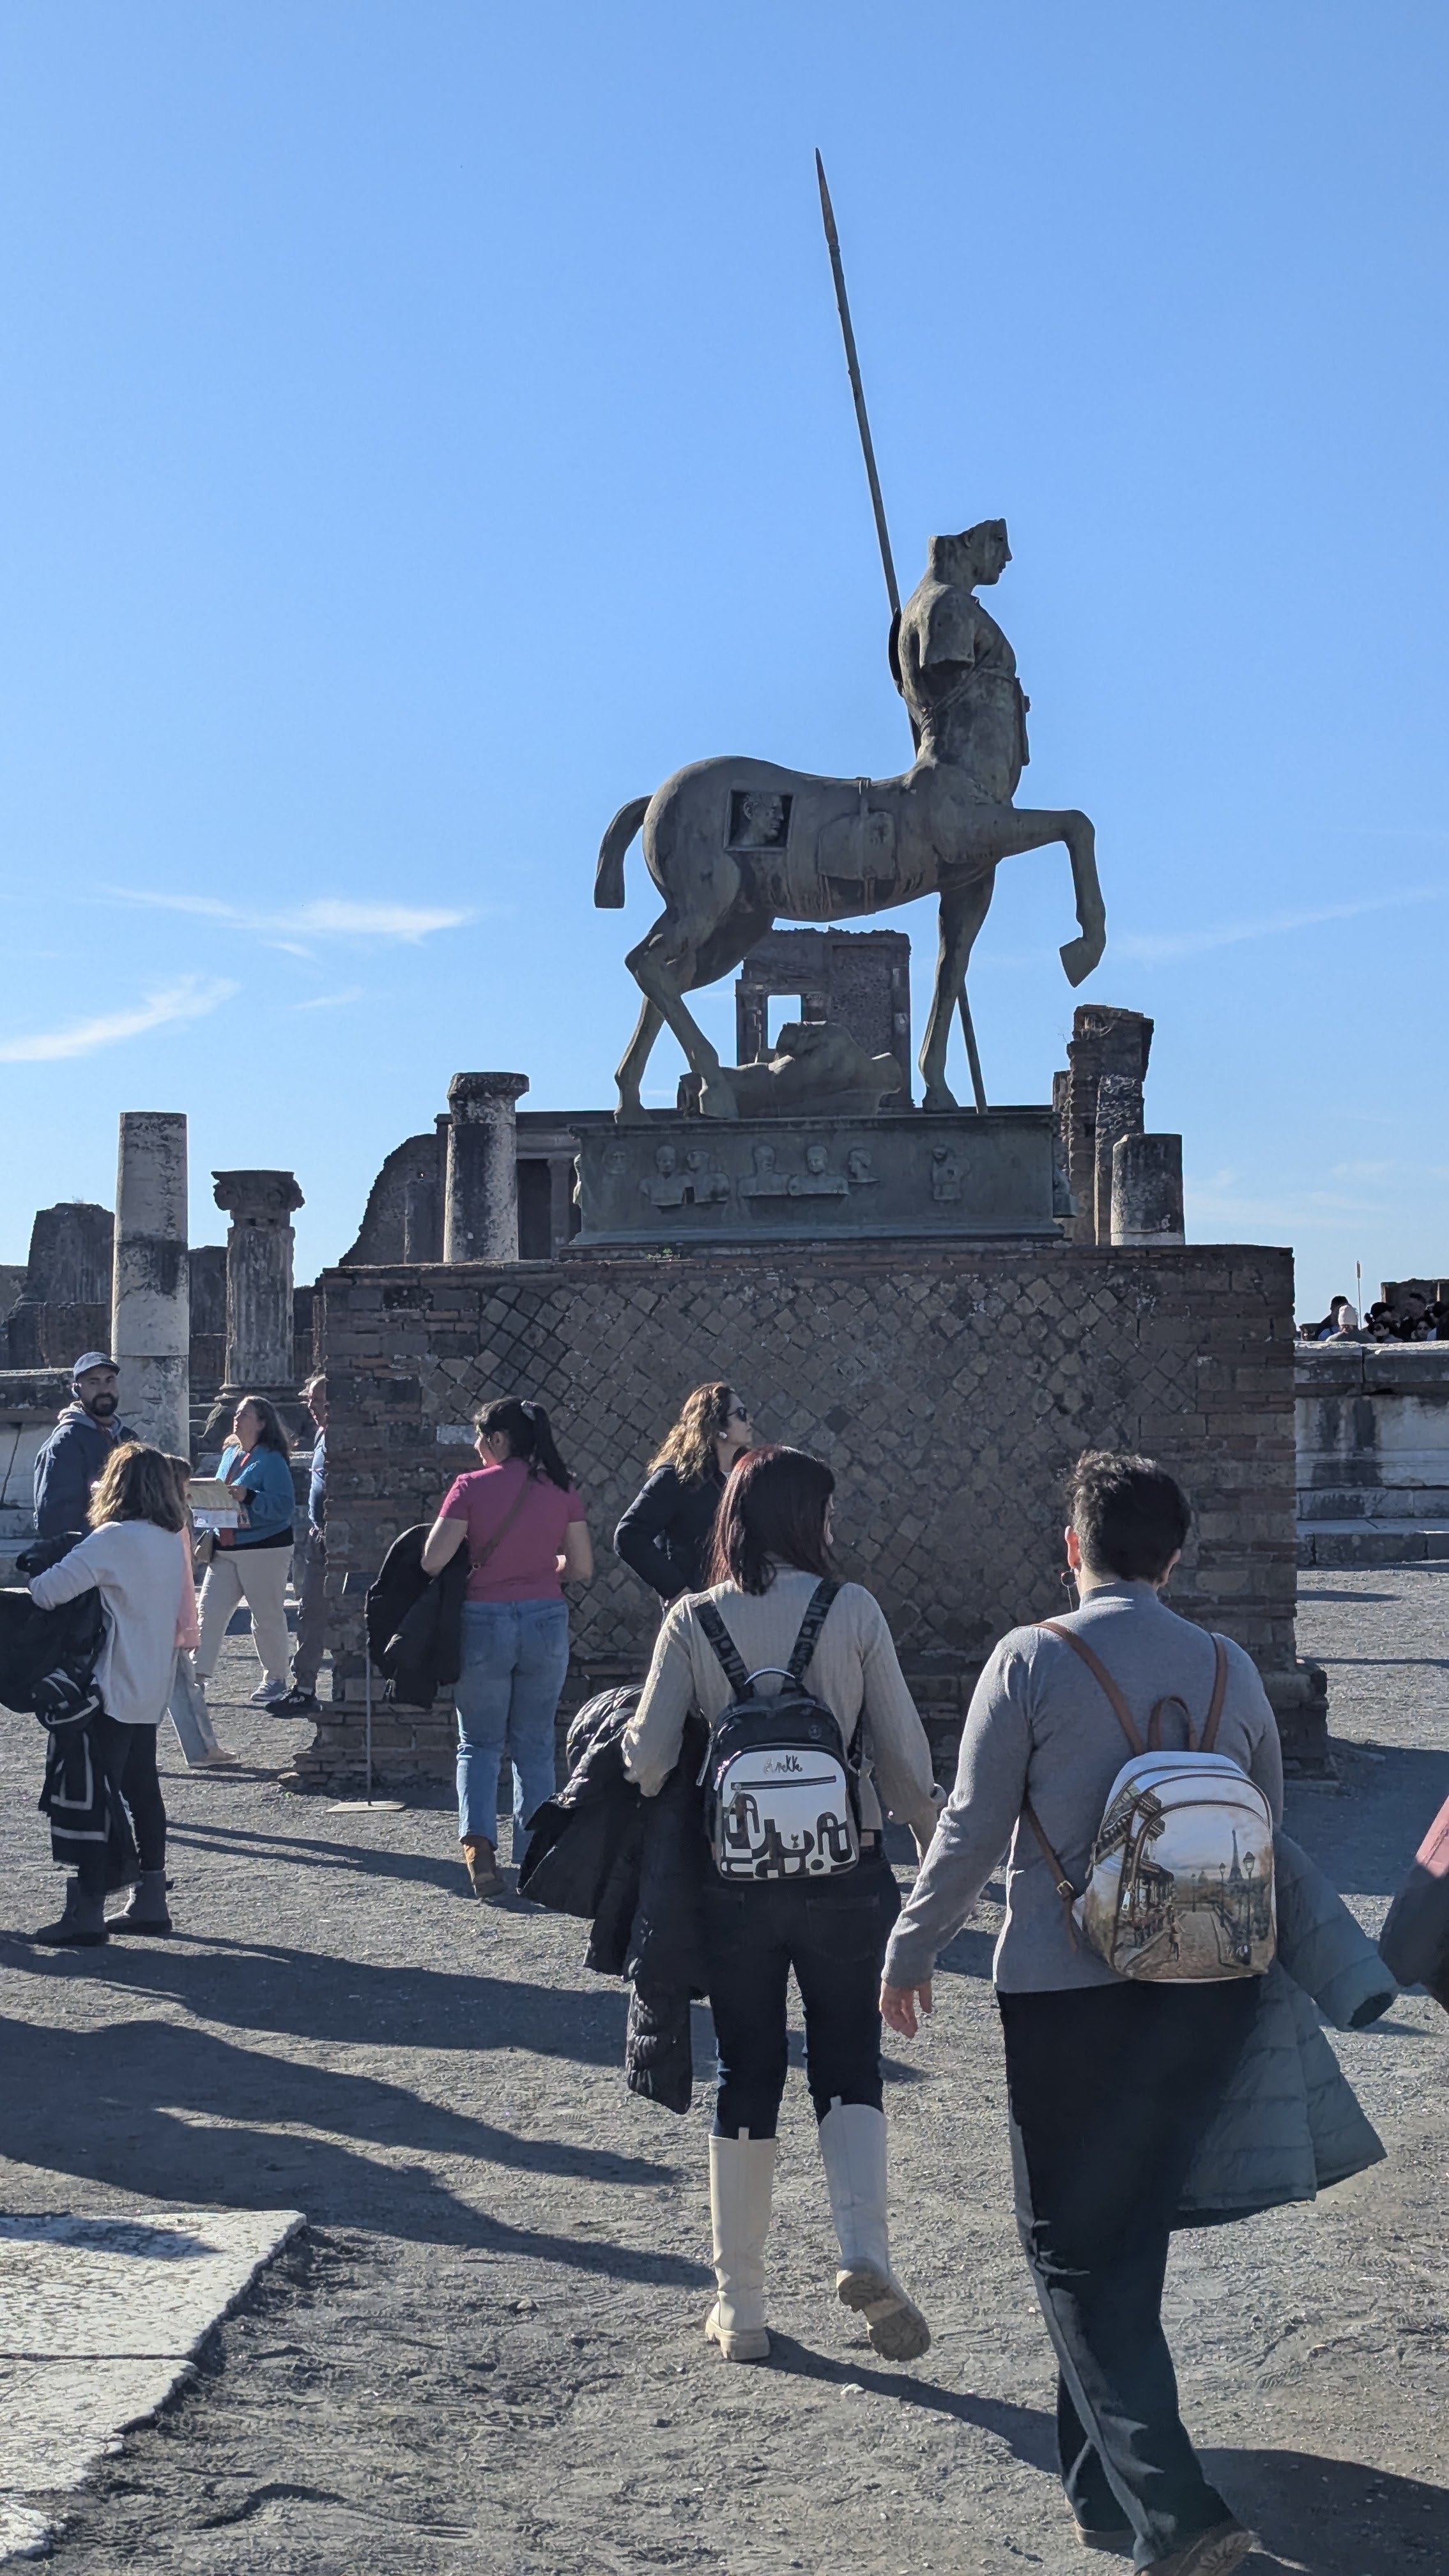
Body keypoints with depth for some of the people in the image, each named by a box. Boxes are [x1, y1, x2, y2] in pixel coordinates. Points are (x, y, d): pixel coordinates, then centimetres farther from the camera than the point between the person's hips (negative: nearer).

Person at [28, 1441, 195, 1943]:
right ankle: (150, 1901, 20)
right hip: (152, 1691, 8)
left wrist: (34, 1577, -3)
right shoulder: (171, 1542, 7)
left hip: (114, 1692, -8)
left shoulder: (114, 1540, -18)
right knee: (142, 1790, 14)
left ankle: (86, 1912, 1)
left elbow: (48, 1591, -23)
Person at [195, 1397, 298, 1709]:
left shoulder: (272, 1460, -11)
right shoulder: (230, 1454, 13)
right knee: (210, 1610, -1)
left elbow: (285, 1507, -18)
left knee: (268, 1616, 3)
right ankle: (199, 1678, -1)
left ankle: (276, 1680, 17)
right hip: (226, 1548, 7)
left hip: (264, 1549, -7)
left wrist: (247, 1496, -29)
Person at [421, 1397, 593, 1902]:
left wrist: (479, 1561, 8)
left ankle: (478, 1843, -10)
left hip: (485, 1620, -3)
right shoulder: (561, 1490, 0)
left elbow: (432, 1561, -12)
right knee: (535, 1743, 15)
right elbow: (582, 1568, 3)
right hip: (546, 1622, 3)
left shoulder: (471, 1487, -9)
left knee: (479, 1743, 10)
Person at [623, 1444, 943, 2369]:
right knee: (850, 2067, 14)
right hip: (847, 1872, -1)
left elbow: (649, 1760, -7)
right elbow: (902, 1747, -3)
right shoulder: (852, 1610, -6)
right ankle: (866, 2251, -7)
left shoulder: (692, 1623, -5)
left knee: (746, 2082, 14)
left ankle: (741, 2307, 21)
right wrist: (935, 1845, 10)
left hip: (734, 1881, 1)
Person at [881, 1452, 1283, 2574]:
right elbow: (1268, 1831, 14)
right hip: (1211, 1988, 5)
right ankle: (1102, 2478, 33)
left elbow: (972, 1829, -8)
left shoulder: (1033, 1660, -10)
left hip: (1067, 1990, -5)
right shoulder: (1231, 1669, 3)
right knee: (1135, 2236, 19)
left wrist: (910, 1952, 5)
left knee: (1075, 2250, 6)